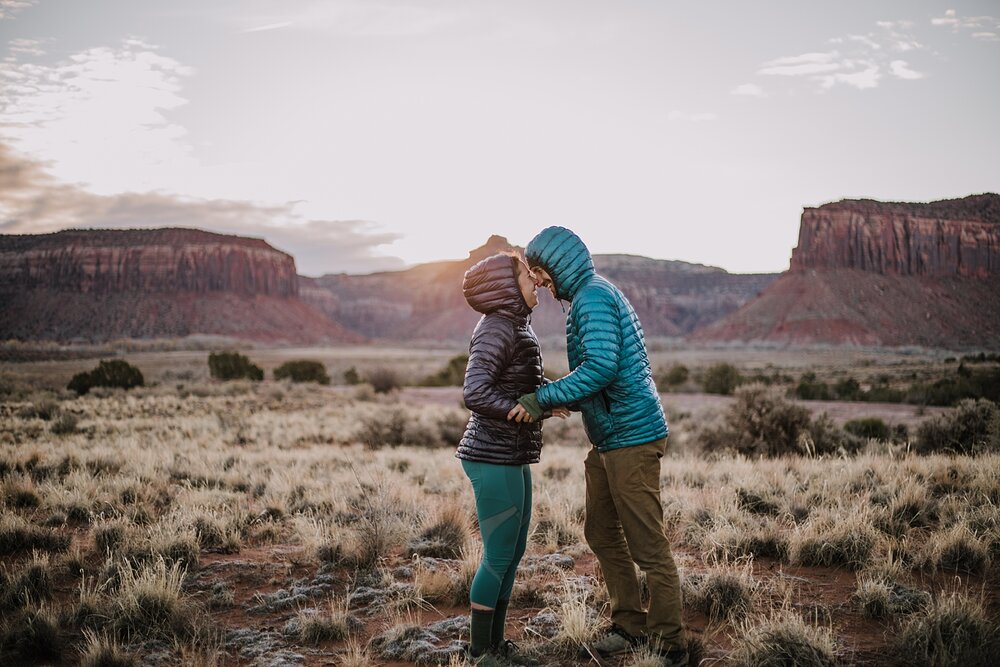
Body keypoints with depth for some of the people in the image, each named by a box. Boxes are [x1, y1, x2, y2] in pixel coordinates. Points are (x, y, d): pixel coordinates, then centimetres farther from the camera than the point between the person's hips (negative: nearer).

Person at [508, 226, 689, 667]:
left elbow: (602, 366, -28)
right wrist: (562, 402, 11)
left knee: (648, 546, -3)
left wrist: (543, 398, -23)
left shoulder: (593, 296, -14)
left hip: (631, 437, -11)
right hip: (608, 440, 11)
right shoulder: (596, 296, 18)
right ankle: (630, 627, 28)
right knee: (601, 533, 17)